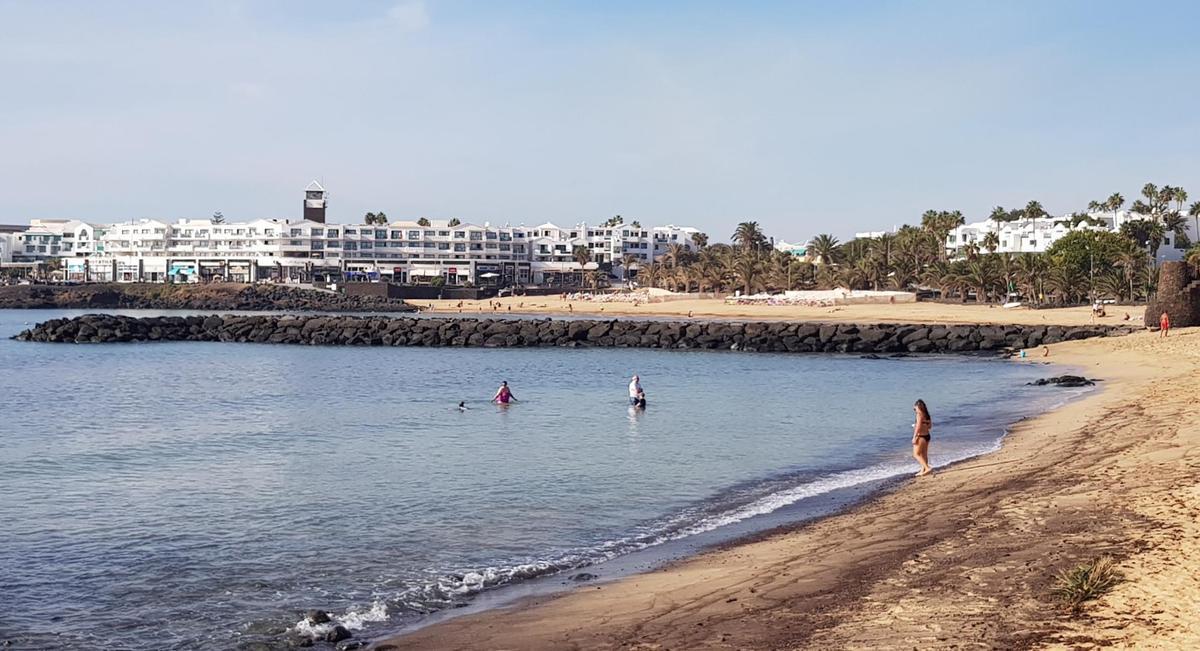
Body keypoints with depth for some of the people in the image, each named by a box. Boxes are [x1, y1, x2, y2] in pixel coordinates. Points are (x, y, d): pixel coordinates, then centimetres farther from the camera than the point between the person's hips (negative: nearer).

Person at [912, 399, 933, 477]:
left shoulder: (920, 414, -15)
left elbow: (918, 427, -20)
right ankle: (923, 471, 20)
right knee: (924, 454, 15)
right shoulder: (927, 415, 9)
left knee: (916, 454, -4)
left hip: (921, 436, -9)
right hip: (927, 435, 9)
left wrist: (914, 437, -18)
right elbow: (930, 426, 16)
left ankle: (927, 468, -15)